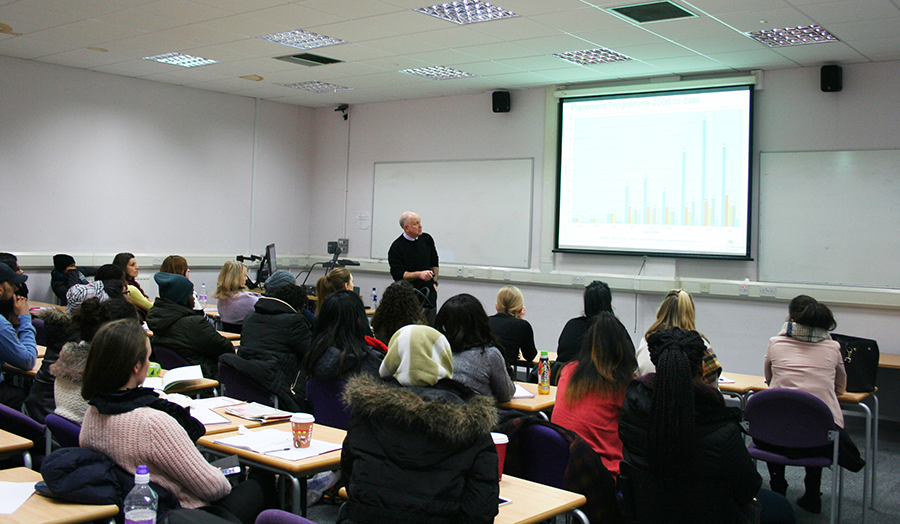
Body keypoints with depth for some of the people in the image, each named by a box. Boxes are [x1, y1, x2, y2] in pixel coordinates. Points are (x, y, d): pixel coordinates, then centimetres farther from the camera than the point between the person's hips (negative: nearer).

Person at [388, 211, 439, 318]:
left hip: (429, 293, 4)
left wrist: (434, 282, 12)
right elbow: (398, 275, -14)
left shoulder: (427, 239, 6)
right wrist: (419, 274, -25)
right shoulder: (396, 247, -9)